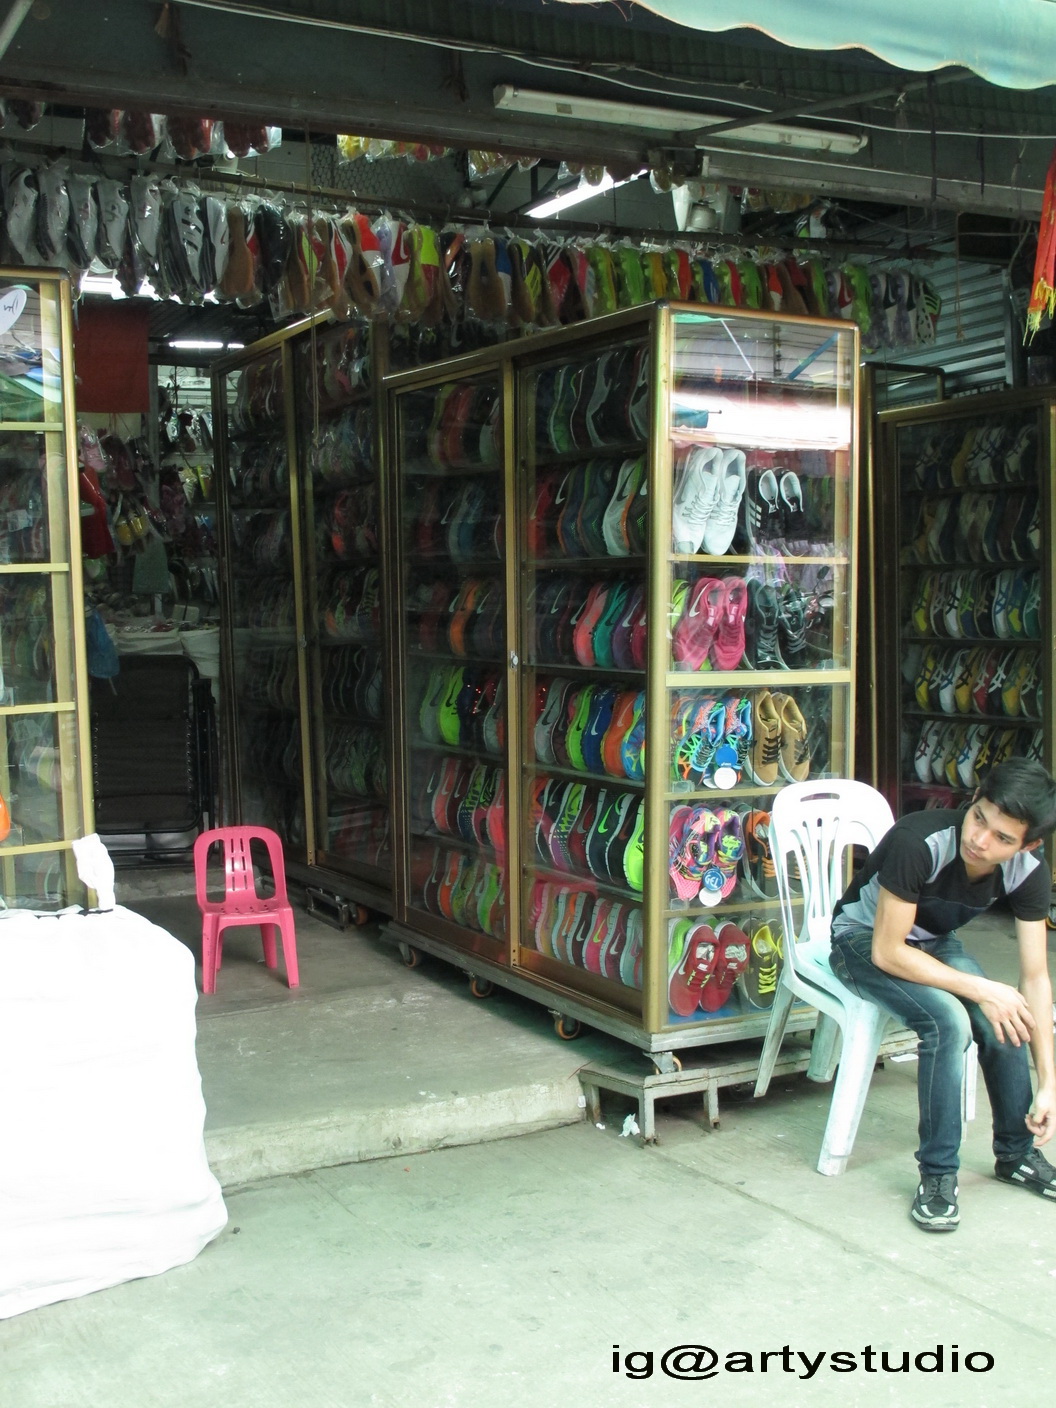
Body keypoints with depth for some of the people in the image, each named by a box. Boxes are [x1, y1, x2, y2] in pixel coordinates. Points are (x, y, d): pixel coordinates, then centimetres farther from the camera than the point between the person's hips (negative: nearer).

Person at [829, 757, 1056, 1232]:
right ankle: (938, 1173, -14)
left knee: (1005, 1021, -20)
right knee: (947, 1020, -30)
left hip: (934, 941, 5)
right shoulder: (918, 842, -36)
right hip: (865, 940, -5)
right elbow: (887, 952, -30)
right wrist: (981, 990, -30)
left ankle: (1017, 1154, 4)